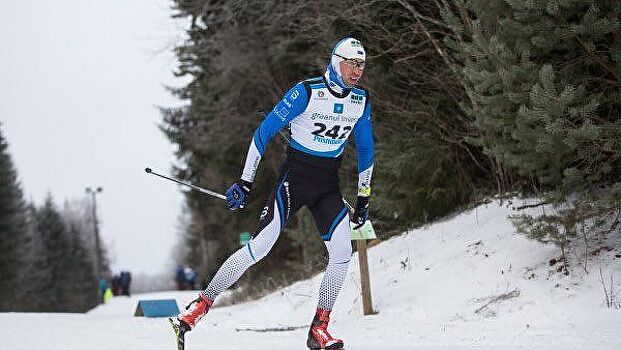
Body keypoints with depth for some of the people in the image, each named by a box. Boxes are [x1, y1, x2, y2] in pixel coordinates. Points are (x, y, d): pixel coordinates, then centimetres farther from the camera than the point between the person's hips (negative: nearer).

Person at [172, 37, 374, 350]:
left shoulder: (360, 100, 4)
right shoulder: (306, 92, -13)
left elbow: (365, 148, 18)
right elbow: (265, 131, -9)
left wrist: (363, 198, 17)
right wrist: (245, 182, -10)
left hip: (328, 184, 5)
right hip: (295, 175, -5)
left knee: (342, 252, -13)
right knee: (260, 245, -16)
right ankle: (200, 306, -7)